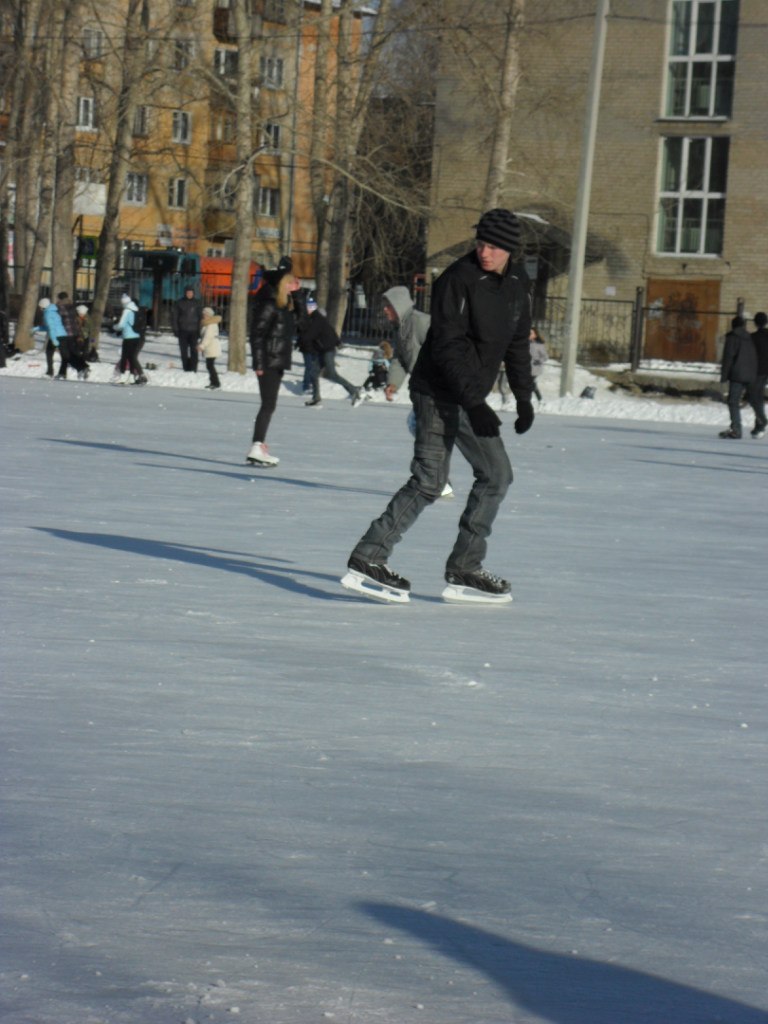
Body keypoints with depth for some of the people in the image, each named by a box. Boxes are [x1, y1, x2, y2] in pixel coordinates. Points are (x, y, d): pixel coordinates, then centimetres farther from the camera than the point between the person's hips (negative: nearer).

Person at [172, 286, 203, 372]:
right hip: (183, 330, 0)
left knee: (194, 350, -5)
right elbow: (174, 316, 4)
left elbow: (200, 317, 6)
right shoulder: (179, 303, 3)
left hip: (194, 330, 0)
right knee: (184, 351, 2)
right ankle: (186, 368, 7)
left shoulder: (197, 303, 4)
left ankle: (193, 368, -4)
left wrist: (199, 330, -2)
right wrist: (176, 329, -4)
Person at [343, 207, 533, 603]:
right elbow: (448, 346, -23)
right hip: (439, 394, -9)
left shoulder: (516, 285, 8)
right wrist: (474, 402, -29)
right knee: (429, 481, -13)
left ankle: (464, 570, 14)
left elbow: (517, 345, 20)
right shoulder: (458, 279, -17)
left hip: (470, 397, 9)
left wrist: (524, 398, 16)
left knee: (496, 474, 9)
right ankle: (367, 559, -14)